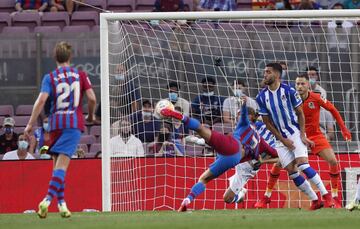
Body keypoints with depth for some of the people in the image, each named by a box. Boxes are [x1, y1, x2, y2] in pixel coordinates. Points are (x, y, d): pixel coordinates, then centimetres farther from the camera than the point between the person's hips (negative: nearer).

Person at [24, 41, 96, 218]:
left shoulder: (50, 78, 3)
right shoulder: (80, 75, 6)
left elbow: (41, 100, -9)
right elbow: (92, 98, -1)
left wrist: (31, 124, -9)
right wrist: (91, 115, 18)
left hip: (55, 124, 1)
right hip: (74, 123, -1)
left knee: (58, 163, 15)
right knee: (62, 164, -10)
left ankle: (61, 202, 13)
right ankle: (48, 199, -26)